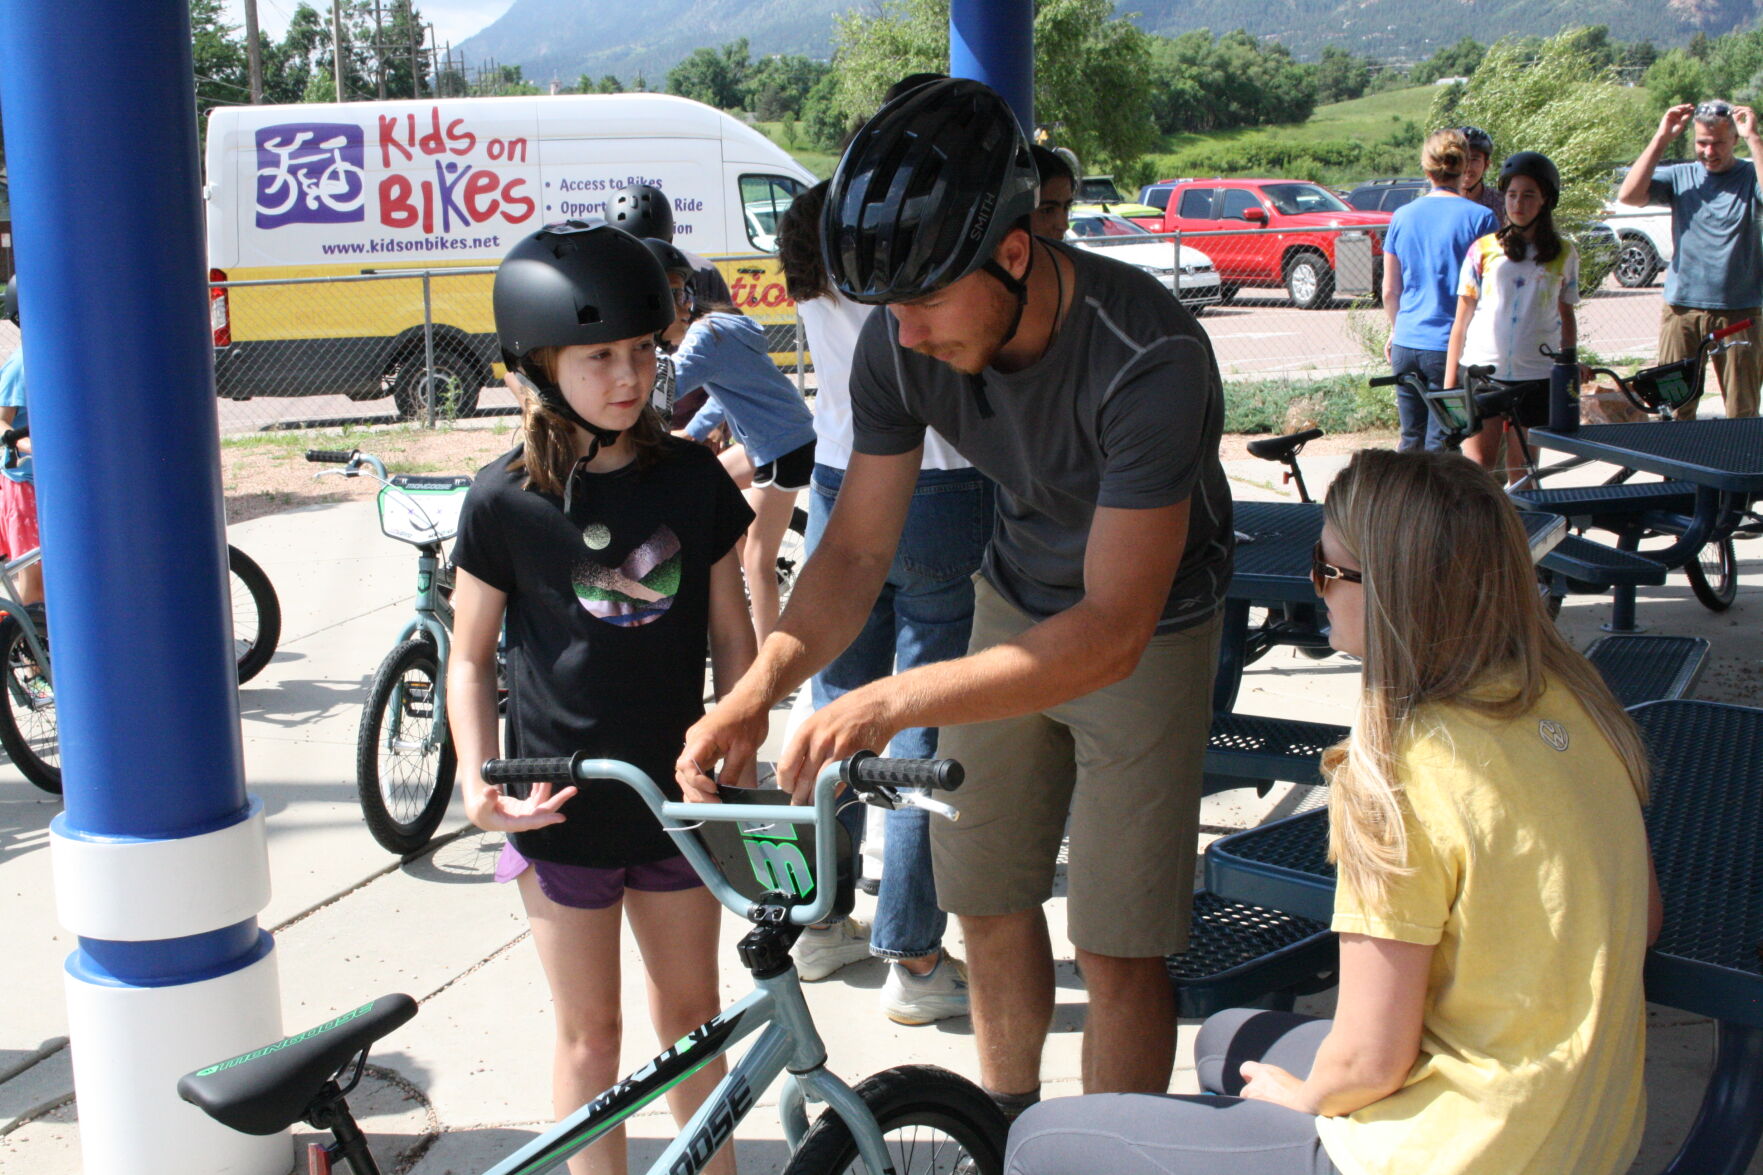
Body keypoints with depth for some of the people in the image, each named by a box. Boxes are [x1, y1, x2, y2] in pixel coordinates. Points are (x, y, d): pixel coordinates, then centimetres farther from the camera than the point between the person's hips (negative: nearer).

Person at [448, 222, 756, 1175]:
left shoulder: (692, 479, -2)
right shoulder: (504, 500, -9)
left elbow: (729, 634, 5)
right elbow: (470, 657, -2)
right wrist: (477, 781, -14)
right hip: (562, 810, -2)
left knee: (691, 1012, 17)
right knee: (590, 1034, 10)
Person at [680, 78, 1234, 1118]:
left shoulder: (1148, 358, -36)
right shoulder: (903, 339, -20)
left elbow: (1113, 632, -38)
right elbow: (858, 551, -13)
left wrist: (892, 702, -49)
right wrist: (758, 689, -32)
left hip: (1149, 629, -5)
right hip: (1014, 604, 5)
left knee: (1118, 947, -3)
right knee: (990, 903, 12)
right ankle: (1008, 1126, 35)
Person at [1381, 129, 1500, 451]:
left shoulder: (1403, 216, 5)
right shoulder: (1480, 217, -7)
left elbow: (1389, 291, 10)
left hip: (1406, 344, 4)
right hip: (1452, 347, -4)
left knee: (1410, 440, 15)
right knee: (1439, 447, 0)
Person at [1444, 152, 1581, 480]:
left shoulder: (1564, 255, 7)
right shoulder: (1483, 249, 3)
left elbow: (1567, 316, 16)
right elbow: (1462, 320, 4)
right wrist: (1449, 384, 1)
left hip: (1536, 377, 1)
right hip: (1482, 370, -1)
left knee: (1520, 472, 6)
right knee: (1477, 467, -7)